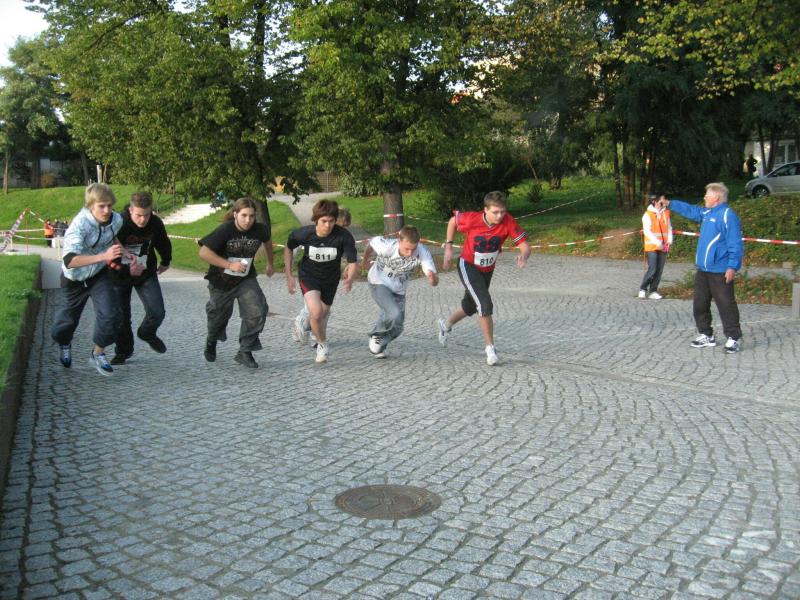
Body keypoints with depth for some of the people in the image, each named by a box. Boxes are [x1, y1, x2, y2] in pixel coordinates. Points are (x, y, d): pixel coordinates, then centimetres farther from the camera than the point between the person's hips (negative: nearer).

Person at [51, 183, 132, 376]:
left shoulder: (116, 220, -15)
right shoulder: (79, 225, -33)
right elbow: (69, 260, -44)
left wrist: (123, 252, -2)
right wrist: (104, 256, -51)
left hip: (99, 275, 3)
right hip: (74, 278, -3)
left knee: (110, 314, -16)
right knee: (69, 317, 17)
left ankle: (98, 354, 9)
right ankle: (64, 344, 52)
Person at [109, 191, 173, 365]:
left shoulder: (156, 223, -14)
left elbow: (163, 243, 9)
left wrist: (166, 262, 24)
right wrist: (127, 271, -35)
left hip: (146, 273, 2)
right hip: (120, 275, -2)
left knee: (157, 312, -6)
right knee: (121, 317, 4)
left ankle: (147, 333, 27)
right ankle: (123, 351, 26)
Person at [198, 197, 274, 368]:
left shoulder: (260, 230, -14)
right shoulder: (225, 230, -24)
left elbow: (267, 241, 11)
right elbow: (204, 253, -27)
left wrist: (270, 263, 22)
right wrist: (229, 265, -31)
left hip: (246, 280, 2)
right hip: (221, 281, -2)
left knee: (257, 312, -18)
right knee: (218, 315, 18)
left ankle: (245, 351, -2)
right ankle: (211, 342, 51)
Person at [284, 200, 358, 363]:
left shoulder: (344, 236, -28)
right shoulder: (304, 234, -24)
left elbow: (352, 262, -24)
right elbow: (288, 248, -2)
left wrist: (350, 278, -47)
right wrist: (288, 276, -3)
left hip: (331, 278, 2)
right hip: (309, 275, -2)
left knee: (322, 315, 18)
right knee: (316, 312, -24)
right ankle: (323, 345, 4)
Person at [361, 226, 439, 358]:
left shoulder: (422, 253, -30)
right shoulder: (386, 246, -33)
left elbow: (434, 281, -34)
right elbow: (371, 242, -9)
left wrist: (433, 279, -58)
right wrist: (365, 259, 10)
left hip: (399, 290, 3)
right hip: (379, 283, -3)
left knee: (396, 328, 7)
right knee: (394, 314, -27)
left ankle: (378, 347, 35)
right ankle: (376, 336, 1)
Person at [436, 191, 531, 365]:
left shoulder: (508, 222, -25)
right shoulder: (472, 219, -27)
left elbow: (525, 245, -28)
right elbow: (452, 221, -6)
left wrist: (524, 256, -50)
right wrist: (448, 246, -8)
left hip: (488, 270, 4)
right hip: (468, 267, -4)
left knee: (470, 307, 22)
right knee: (485, 304, -21)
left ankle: (446, 325, 51)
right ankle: (490, 348, -7)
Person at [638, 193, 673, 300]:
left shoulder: (666, 213, 8)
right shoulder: (648, 214, -7)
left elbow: (669, 227, 11)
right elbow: (647, 231, -13)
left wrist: (669, 241, -3)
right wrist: (657, 243, -19)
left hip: (663, 247, 5)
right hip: (652, 246, -5)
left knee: (659, 271, 4)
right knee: (652, 270, -10)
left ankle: (653, 291, 13)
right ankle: (643, 289, 8)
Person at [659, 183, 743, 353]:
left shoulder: (728, 215, -14)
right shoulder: (707, 213, 12)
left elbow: (735, 244, -19)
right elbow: (690, 210, 31)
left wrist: (732, 267, -23)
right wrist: (669, 203, 33)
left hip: (720, 272, -9)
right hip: (702, 270, 9)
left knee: (726, 305, -4)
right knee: (700, 304, 14)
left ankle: (734, 339, 5)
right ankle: (706, 336, 25)